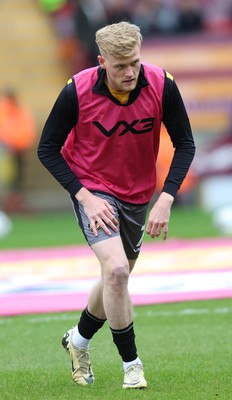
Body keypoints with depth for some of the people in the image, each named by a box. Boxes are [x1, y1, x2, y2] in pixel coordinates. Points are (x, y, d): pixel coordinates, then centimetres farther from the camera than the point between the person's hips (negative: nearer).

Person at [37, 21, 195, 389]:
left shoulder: (162, 85, -20)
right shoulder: (77, 91, -24)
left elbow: (185, 144, -8)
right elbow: (47, 148, -12)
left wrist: (165, 200, -19)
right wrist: (85, 196, -21)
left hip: (138, 194, 4)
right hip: (93, 190, -4)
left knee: (117, 277, 17)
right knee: (116, 269, -23)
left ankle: (79, 339, 45)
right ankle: (131, 364, -7)